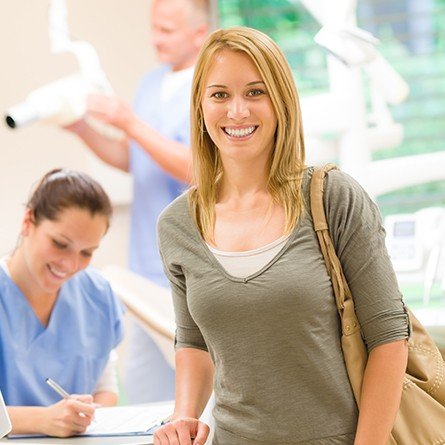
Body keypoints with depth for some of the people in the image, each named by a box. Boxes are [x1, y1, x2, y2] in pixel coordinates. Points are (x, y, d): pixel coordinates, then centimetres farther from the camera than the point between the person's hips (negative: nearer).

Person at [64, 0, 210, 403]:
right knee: (143, 394, 10)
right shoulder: (151, 84, 14)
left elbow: (195, 169, -19)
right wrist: (83, 131, 4)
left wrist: (130, 123, -23)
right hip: (150, 271, 8)